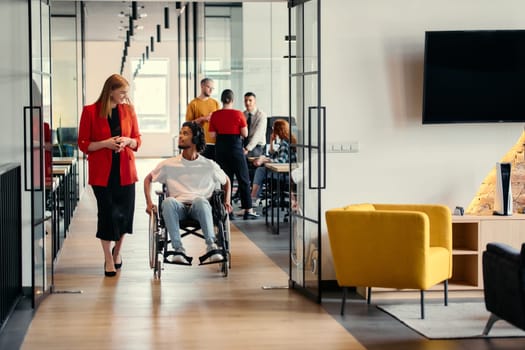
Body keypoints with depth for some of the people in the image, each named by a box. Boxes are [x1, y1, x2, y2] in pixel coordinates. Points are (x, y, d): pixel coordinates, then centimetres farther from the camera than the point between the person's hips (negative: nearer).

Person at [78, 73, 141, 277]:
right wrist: (106, 143, -17)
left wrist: (127, 141, -11)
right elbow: (83, 144, -3)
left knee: (126, 211, 6)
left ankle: (117, 251, 31)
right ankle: (108, 259, 14)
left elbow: (137, 140, 11)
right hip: (102, 171, -3)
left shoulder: (128, 110, 4)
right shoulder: (91, 112, -6)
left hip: (125, 170, 3)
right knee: (107, 212, 0)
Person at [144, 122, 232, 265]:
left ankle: (211, 246, -40)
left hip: (199, 206, -1)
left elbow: (226, 181, 26)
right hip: (178, 207, 1)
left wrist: (227, 202, 12)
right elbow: (148, 179, 21)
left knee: (200, 200, -39)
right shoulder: (169, 164, 12)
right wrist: (149, 203, 7)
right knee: (168, 201, -36)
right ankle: (178, 249, -37)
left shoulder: (209, 165, 11)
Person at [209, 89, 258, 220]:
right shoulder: (238, 114, -10)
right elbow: (245, 134, -8)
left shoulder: (215, 115, -2)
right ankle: (248, 210, 4)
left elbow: (212, 134, -1)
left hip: (220, 148, 3)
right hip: (235, 147, -3)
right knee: (243, 179, 5)